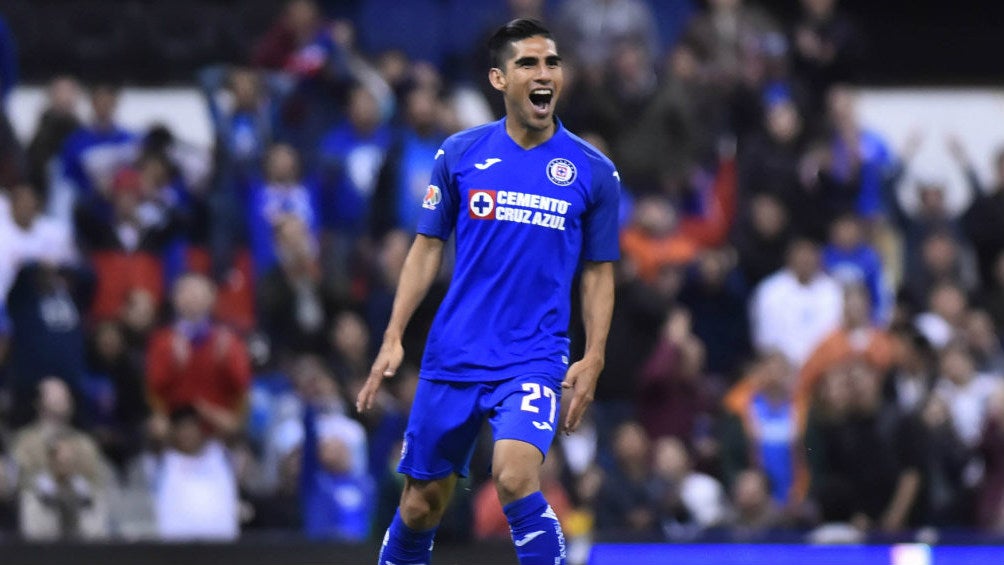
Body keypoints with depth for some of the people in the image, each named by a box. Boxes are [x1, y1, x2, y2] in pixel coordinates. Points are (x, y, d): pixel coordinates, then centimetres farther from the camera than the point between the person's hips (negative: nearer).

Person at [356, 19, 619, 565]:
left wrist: (593, 359, -3)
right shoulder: (460, 153, 2)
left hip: (535, 357, -2)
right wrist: (393, 339, 1)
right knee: (422, 502, 8)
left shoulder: (593, 172, 0)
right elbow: (427, 248, 8)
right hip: (453, 356, 2)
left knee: (515, 478, -27)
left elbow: (598, 272, 8)